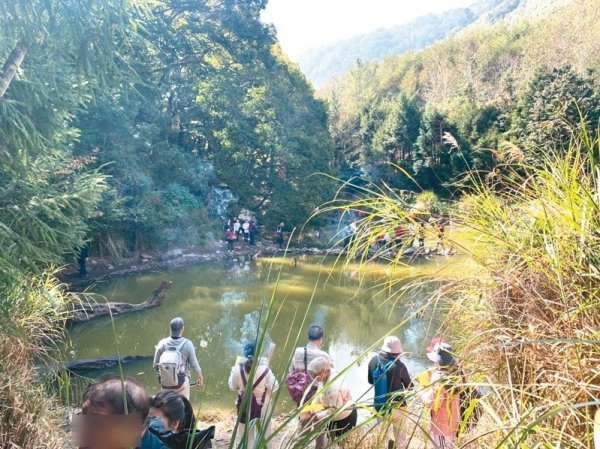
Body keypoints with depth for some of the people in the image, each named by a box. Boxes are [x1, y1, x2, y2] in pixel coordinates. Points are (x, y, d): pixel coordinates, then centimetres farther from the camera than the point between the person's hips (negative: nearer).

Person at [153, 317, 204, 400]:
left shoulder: (162, 344, -10)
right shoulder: (187, 344, -15)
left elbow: (156, 365, -2)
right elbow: (194, 364, -8)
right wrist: (201, 378, 8)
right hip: (182, 381, -2)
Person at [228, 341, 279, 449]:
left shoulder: (237, 369, -12)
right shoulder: (264, 369, -17)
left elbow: (232, 387, 2)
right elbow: (274, 386, -10)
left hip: (244, 406, 2)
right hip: (261, 407, -2)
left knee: (244, 435, 17)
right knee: (263, 435, 12)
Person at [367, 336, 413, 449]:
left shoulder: (374, 361, -11)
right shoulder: (399, 365, -24)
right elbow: (409, 386, -8)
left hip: (380, 406, 4)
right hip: (397, 406, -3)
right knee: (399, 435, 18)